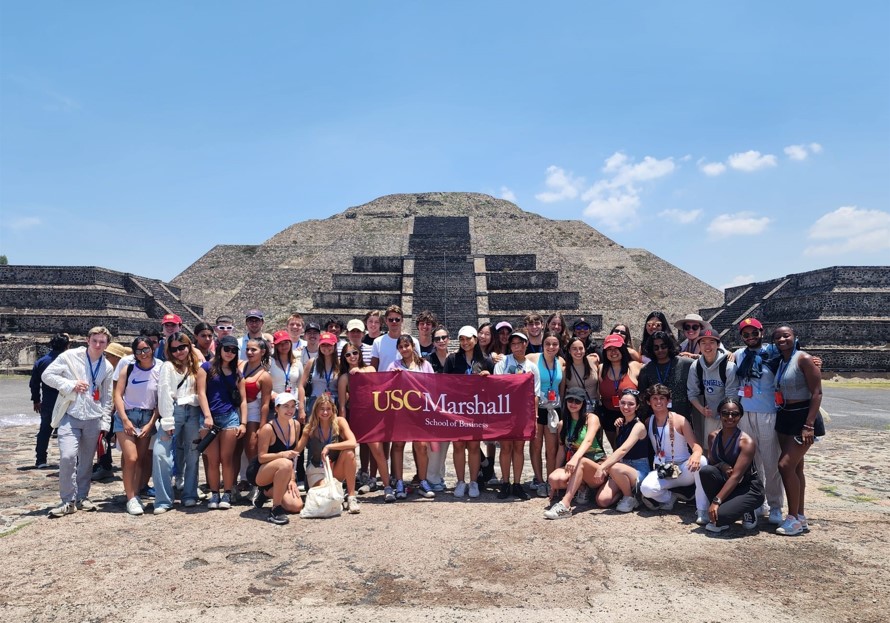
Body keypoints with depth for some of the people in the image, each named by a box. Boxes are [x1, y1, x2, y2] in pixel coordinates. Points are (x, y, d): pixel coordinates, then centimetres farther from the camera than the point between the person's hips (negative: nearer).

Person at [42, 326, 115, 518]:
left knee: (87, 461, 10)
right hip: (70, 416, -3)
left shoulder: (107, 367, 7)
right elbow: (47, 375, -2)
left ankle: (82, 498, 26)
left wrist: (105, 423, 8)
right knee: (67, 456, -17)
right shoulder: (70, 356, -3)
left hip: (93, 419, 3)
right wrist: (71, 385, -14)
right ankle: (68, 501, -3)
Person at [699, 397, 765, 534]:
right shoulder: (713, 437, -1)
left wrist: (716, 501, -30)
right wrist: (721, 466, -21)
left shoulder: (747, 442, -18)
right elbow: (710, 462, 5)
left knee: (720, 515, -30)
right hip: (726, 485, 5)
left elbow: (736, 476, -25)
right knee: (705, 471, -26)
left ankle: (745, 512, 5)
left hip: (749, 489, -5)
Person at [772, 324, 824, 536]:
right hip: (785, 418, 8)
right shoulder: (780, 363, 10)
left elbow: (817, 393, -17)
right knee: (795, 467, 11)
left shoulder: (803, 359, -13)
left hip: (803, 418, -8)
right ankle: (801, 518, 19)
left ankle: (794, 517, -3)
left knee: (786, 465, -14)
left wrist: (809, 425, -22)